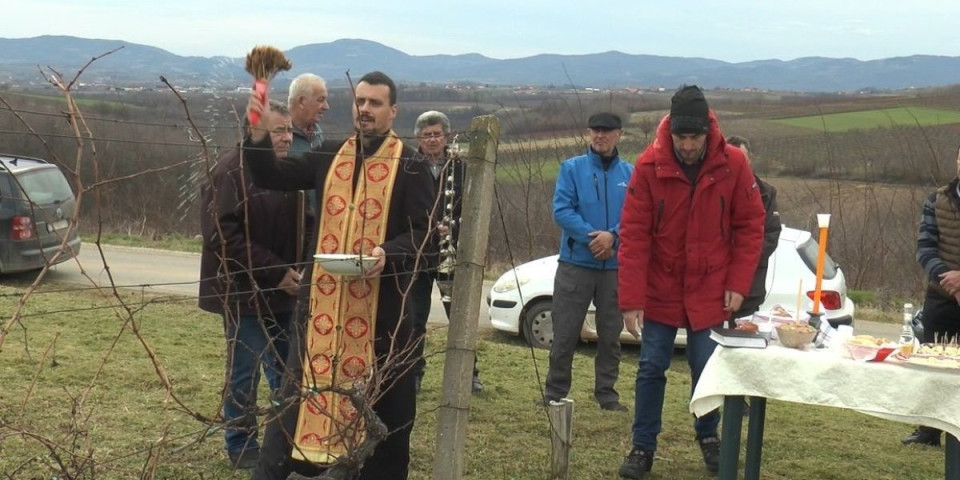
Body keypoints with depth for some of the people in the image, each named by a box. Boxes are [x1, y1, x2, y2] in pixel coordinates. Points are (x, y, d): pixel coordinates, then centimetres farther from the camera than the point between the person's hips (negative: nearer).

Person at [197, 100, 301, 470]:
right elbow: (223, 236, -19)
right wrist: (275, 272, -19)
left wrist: (296, 271, 3)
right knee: (245, 372, 2)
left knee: (287, 371, 12)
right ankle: (241, 446, 16)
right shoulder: (231, 171, -13)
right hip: (244, 292, -7)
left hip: (281, 292, 7)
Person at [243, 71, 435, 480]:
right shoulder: (329, 157, 10)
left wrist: (388, 253, -25)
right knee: (301, 381, 7)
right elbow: (273, 177, 5)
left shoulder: (409, 166, -2)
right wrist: (259, 134, -12)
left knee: (380, 394, 5)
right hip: (323, 295, 3)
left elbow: (422, 232, -6)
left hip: (381, 299, -3)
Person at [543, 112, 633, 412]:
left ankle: (607, 393, 21)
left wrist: (613, 236, -21)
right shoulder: (572, 168, 1)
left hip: (616, 266, 2)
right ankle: (555, 393, 13)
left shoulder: (630, 174, 5)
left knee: (611, 334, 10)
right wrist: (591, 236, -19)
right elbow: (561, 210, -9)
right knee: (565, 333, 2)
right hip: (576, 263, -2)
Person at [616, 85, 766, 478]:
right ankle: (643, 447, 15)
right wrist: (631, 300, -16)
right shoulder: (649, 166, -14)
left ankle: (708, 436, 30)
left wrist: (738, 284, -7)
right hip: (660, 289, 0)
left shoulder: (732, 164, -11)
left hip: (710, 291, 0)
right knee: (651, 369, 2)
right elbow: (633, 236, -13)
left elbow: (750, 226, -2)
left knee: (707, 369, 5)